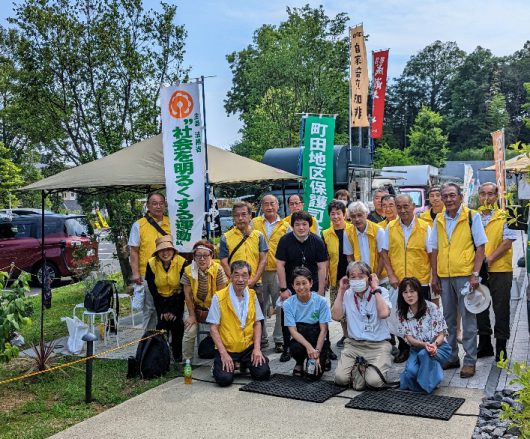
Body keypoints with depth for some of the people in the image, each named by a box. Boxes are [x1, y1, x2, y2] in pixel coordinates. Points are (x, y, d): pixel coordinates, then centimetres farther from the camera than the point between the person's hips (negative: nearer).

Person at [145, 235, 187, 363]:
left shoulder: (181, 263, -19)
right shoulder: (151, 264, -14)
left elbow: (185, 290, -14)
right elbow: (153, 290, -7)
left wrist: (175, 311, -15)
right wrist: (162, 310, -11)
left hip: (177, 298, -1)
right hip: (161, 299, 1)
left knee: (177, 324, -14)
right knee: (162, 324, -14)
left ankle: (177, 355, 3)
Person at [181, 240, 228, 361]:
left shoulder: (218, 270, -19)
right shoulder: (188, 271, -12)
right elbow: (188, 295, -5)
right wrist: (192, 315, -3)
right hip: (197, 308, 2)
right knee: (189, 333, -11)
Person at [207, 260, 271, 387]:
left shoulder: (252, 295, 4)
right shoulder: (219, 297, -11)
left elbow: (257, 323, 8)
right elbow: (213, 328, -9)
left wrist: (257, 348, -4)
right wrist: (223, 353, -16)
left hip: (248, 347, 4)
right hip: (226, 348, -3)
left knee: (263, 374, -13)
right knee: (224, 379, -22)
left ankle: (245, 364, 20)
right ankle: (219, 366, 14)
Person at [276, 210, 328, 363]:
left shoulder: (317, 241, -5)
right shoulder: (285, 240, -8)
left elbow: (322, 267, -4)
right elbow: (280, 265, -8)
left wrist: (320, 291, -8)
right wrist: (283, 289, -11)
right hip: (290, 286, 0)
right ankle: (287, 349, 19)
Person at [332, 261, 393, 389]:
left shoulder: (381, 292, -2)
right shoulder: (347, 294, 7)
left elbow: (384, 314, -21)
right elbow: (336, 316, -5)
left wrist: (375, 289, -14)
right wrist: (341, 290, -3)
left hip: (378, 345, -2)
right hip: (353, 344, 3)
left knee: (374, 381, -24)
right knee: (340, 378, -17)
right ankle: (358, 369, 16)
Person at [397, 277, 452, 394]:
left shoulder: (431, 308, -10)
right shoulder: (402, 313, -2)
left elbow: (441, 334, -7)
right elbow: (409, 338, -6)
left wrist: (434, 344, -30)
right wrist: (424, 344, -27)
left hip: (438, 346, -2)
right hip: (417, 348, 2)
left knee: (424, 354, -37)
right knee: (411, 370, -29)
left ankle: (427, 384, -13)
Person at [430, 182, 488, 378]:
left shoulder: (472, 217, -3)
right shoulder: (438, 220, 9)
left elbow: (480, 246, -5)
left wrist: (475, 274, -12)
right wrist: (434, 275, 6)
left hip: (465, 275, -4)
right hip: (444, 276, 4)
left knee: (468, 318, 1)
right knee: (448, 318, 12)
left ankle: (470, 361, 10)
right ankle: (451, 357, 24)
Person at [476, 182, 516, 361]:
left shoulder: (504, 217, -3)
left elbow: (508, 241, -11)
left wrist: (490, 258, -18)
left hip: (500, 269, -4)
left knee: (501, 309, 2)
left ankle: (501, 347, 13)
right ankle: (484, 345, 26)